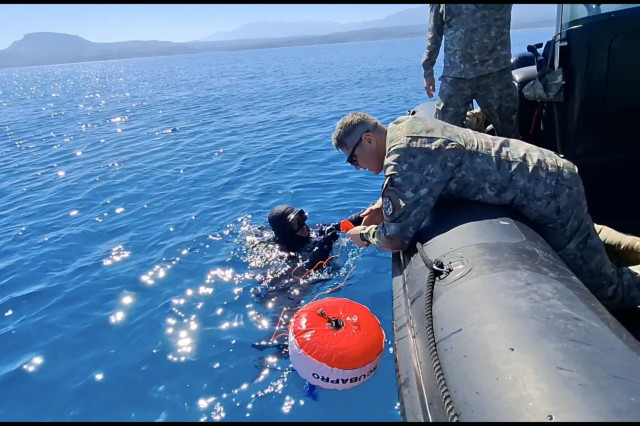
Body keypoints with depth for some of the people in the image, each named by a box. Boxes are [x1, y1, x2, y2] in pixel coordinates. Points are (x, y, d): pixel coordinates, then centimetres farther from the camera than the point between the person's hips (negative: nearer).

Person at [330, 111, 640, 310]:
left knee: (600, 288, 5)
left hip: (549, 195, -9)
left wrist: (364, 234, -4)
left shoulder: (403, 160, -28)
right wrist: (384, 204, 6)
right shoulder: (403, 126, 2)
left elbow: (395, 239, -25)